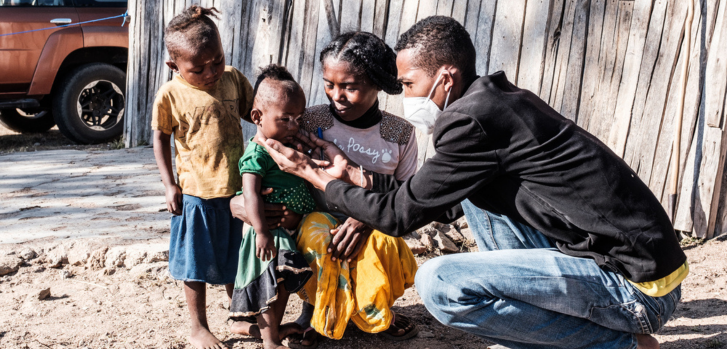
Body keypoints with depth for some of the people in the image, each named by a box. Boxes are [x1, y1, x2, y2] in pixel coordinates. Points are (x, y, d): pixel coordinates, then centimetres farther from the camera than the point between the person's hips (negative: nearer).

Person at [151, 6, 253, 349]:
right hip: (196, 193, -3)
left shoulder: (233, 79, -1)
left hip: (236, 189, 3)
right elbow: (161, 139, -1)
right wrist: (169, 185, -6)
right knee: (196, 267, 9)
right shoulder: (171, 95, -11)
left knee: (235, 261, 18)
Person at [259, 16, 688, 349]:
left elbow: (401, 215, -6)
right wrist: (353, 173, 24)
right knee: (476, 189, 16)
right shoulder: (498, 100, 11)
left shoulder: (472, 119, -17)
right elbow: (423, 193, 23)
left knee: (439, 283, -18)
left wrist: (320, 180, 6)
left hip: (637, 285, -9)